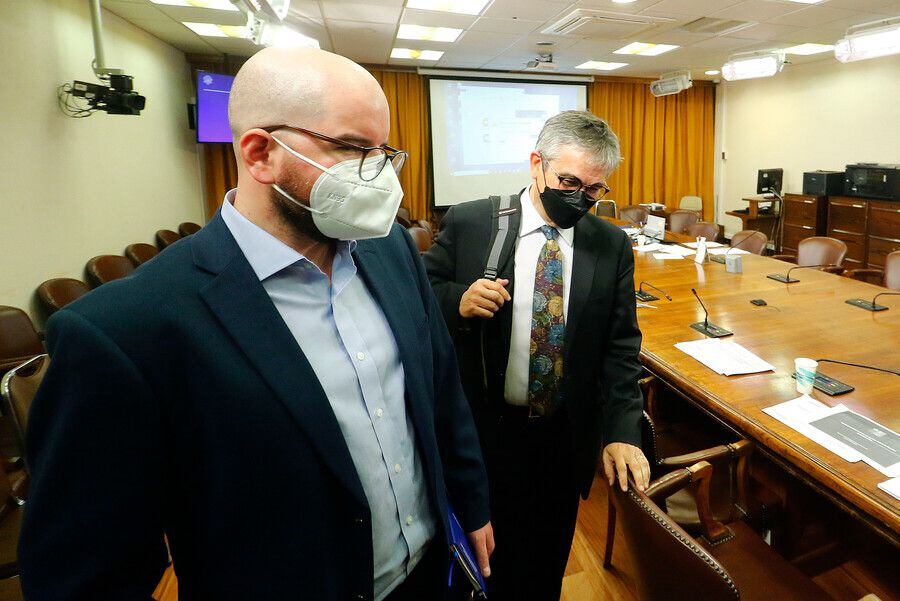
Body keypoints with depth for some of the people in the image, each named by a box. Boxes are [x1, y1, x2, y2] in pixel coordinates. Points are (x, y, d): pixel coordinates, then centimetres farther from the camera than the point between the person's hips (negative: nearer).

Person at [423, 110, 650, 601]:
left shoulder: (612, 247, -3)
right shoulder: (468, 224, -10)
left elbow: (620, 346, -2)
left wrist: (622, 432, -12)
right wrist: (459, 302, -24)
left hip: (567, 440, 3)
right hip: (483, 432, -2)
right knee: (485, 560, 19)